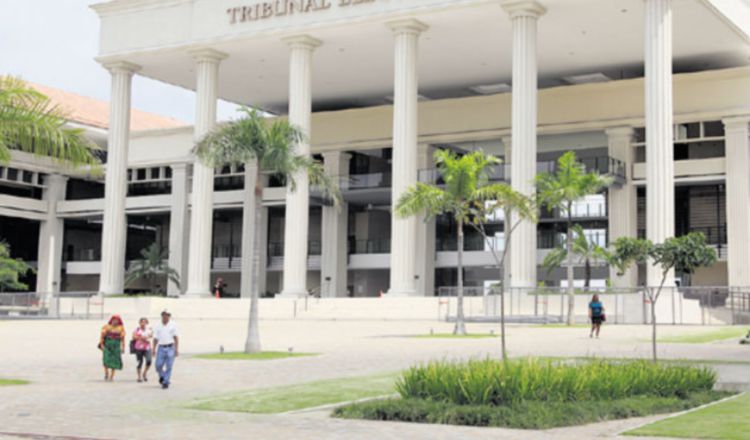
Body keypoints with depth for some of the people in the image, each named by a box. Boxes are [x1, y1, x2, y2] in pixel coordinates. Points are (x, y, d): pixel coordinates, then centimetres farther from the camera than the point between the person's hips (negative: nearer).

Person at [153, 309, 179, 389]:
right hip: (161, 348, 2)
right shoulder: (158, 326, 10)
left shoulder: (173, 325, 6)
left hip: (170, 348, -2)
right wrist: (153, 349, 1)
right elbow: (155, 338, 10)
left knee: (169, 366, -4)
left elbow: (176, 338, 3)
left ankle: (165, 382, 4)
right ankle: (162, 376, 23)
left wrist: (177, 349, -4)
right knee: (158, 365, -5)